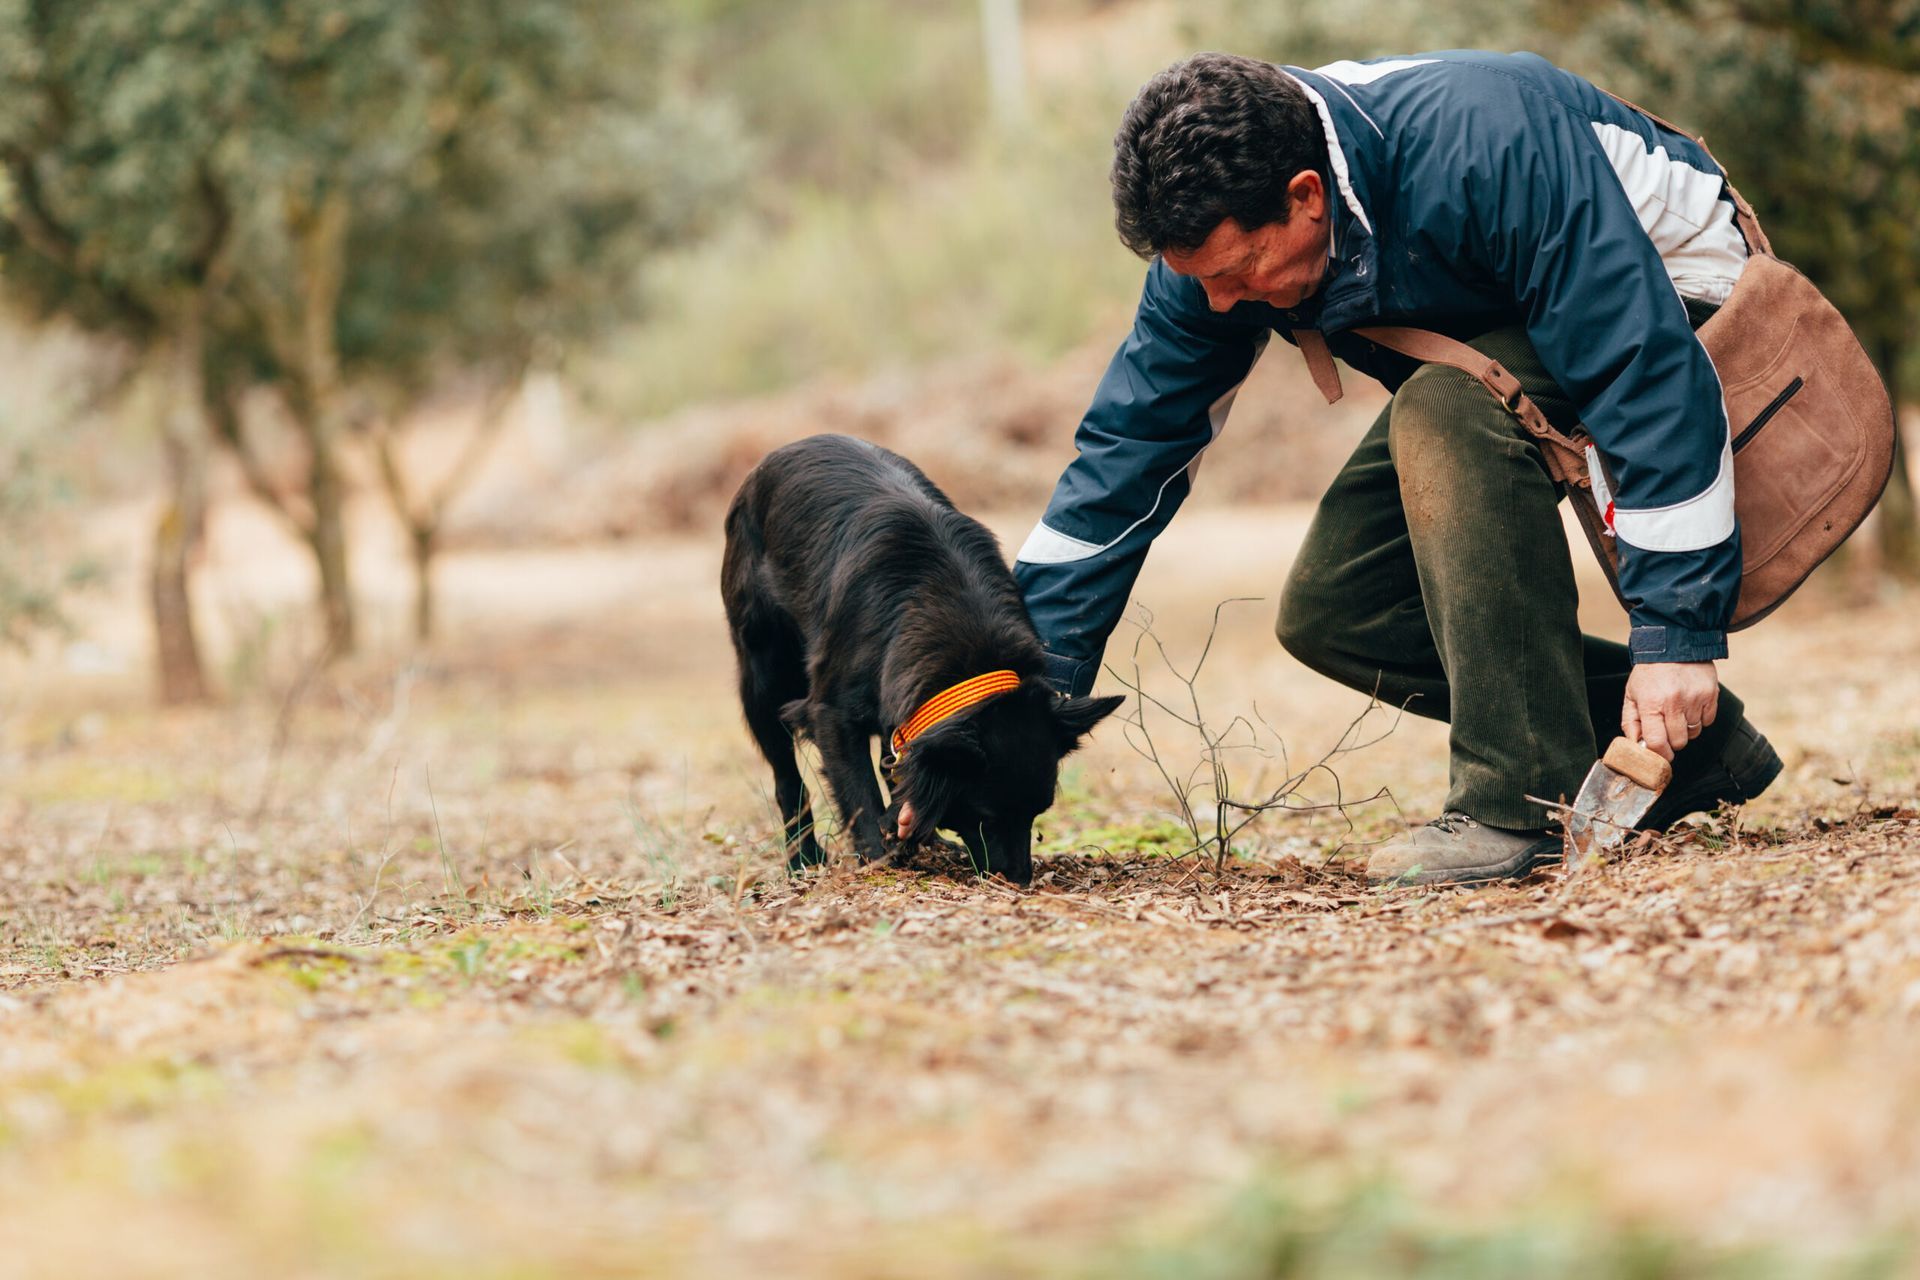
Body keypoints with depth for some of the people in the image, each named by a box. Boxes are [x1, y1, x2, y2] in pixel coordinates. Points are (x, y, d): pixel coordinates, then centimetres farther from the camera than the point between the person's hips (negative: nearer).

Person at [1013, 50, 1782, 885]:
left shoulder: (1482, 147, -38)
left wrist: (1676, 631, -38)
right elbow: (1128, 449, -10)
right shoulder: (1218, 225, -16)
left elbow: (1652, 372, -37)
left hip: (1669, 298, -8)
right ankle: (1696, 746, 3)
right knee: (1329, 615, -5)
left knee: (1443, 412, -36)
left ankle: (1526, 800, -30)